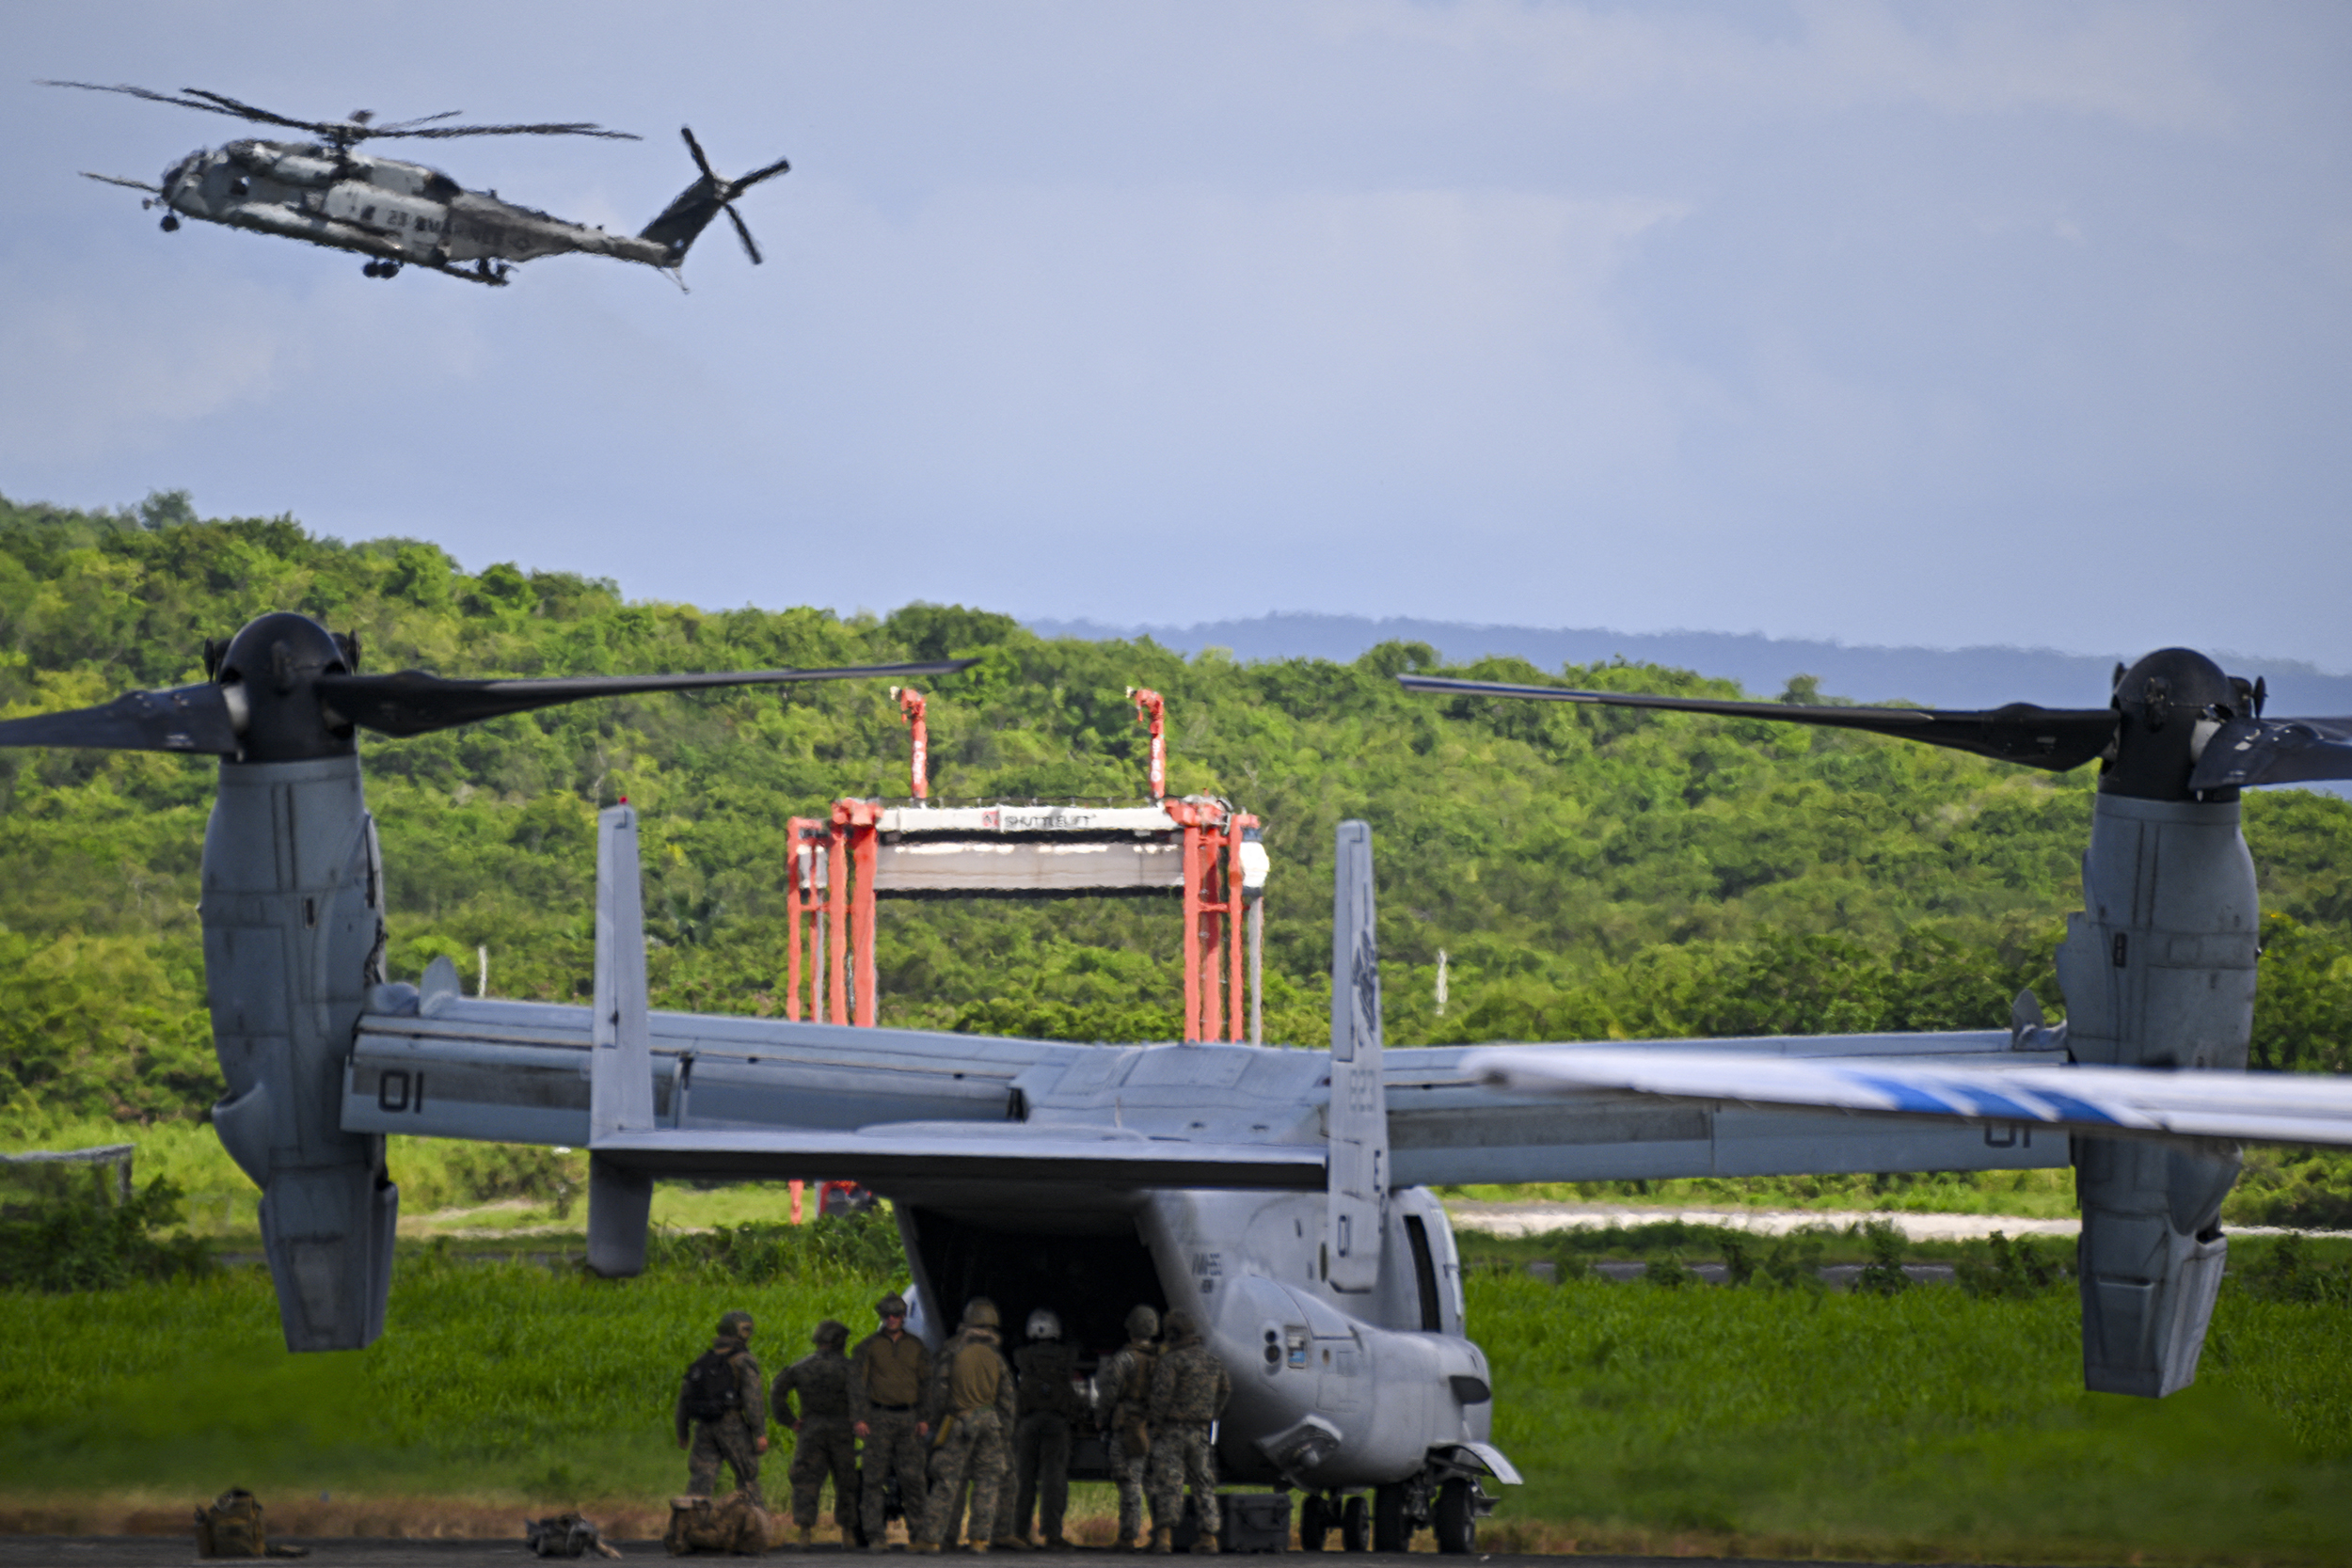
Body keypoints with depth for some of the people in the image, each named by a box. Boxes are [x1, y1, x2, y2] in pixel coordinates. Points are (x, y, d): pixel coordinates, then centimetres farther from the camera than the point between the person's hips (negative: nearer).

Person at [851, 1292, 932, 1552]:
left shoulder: (916, 1347, 11)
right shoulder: (867, 1347, 5)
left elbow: (926, 1383, 13)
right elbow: (856, 1383, 2)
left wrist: (926, 1419, 2)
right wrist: (857, 1419, -8)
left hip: (909, 1420, 2)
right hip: (878, 1420, -2)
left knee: (912, 1477, -3)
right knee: (874, 1479, -4)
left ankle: (917, 1531, 4)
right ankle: (874, 1536, -2)